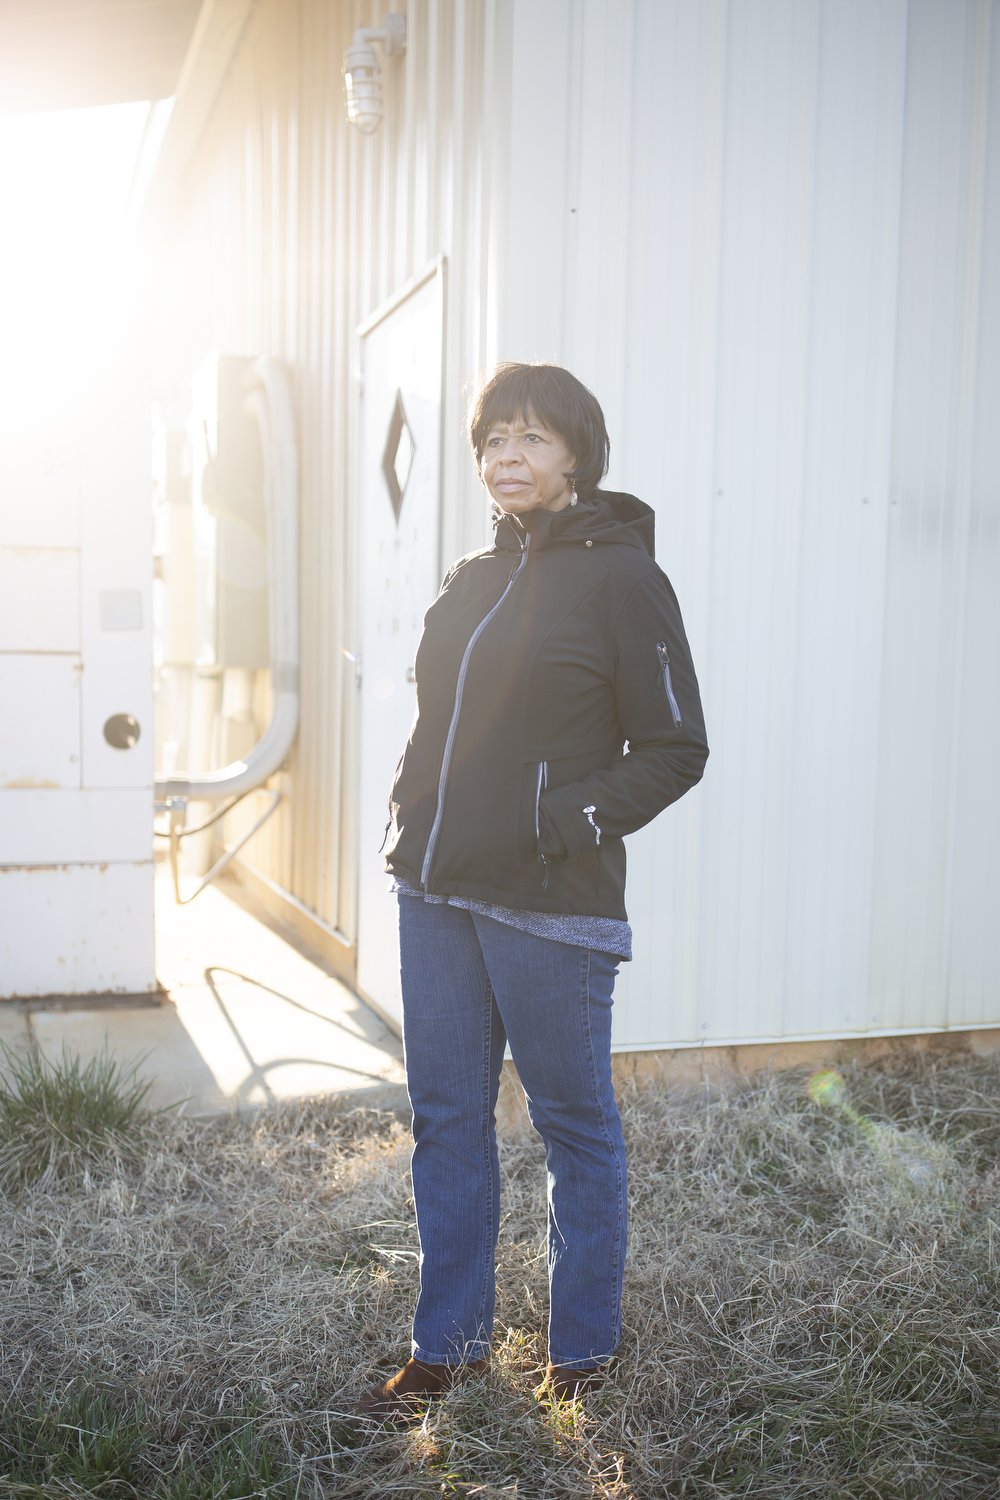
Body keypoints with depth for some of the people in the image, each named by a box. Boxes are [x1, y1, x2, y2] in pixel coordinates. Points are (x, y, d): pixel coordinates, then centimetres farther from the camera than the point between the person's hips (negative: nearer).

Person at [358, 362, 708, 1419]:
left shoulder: (621, 577, -6)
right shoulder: (472, 579, 13)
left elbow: (675, 749, -6)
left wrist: (579, 821, -19)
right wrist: (413, 818, 9)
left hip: (552, 907, -6)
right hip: (435, 893, 7)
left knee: (574, 1126, 9)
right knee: (447, 1120, 14)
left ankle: (582, 1349, 28)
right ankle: (449, 1342, 30)